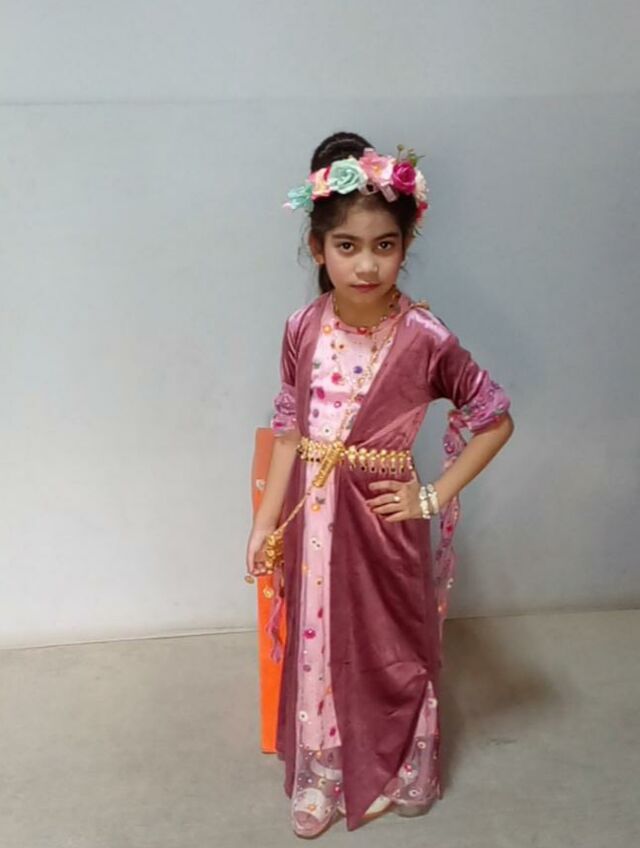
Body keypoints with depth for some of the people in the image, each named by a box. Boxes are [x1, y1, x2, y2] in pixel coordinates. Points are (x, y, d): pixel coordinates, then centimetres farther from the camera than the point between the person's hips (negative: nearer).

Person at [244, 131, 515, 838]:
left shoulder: (424, 338, -16)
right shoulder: (302, 330, -6)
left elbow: (496, 419, -7)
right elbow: (288, 429, 3)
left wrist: (435, 497, -10)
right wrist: (267, 521, 3)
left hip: (382, 519, -3)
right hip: (311, 516, 3)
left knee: (385, 649, 16)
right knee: (315, 648, 17)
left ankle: (384, 776, 43)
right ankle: (319, 781, 40)